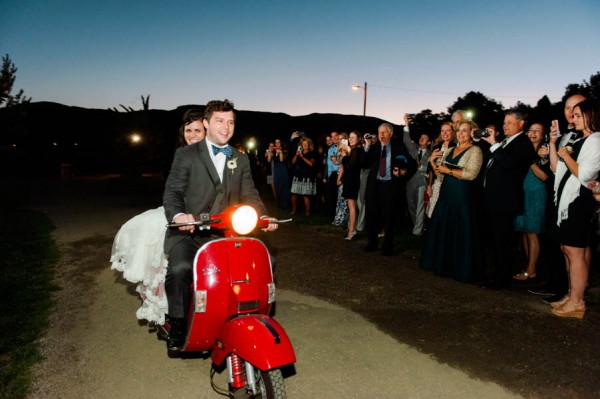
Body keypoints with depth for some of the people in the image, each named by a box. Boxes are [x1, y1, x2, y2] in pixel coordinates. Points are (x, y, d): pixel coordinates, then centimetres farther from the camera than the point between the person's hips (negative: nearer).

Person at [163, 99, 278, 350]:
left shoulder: (241, 160, 16)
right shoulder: (186, 155, 3)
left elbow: (249, 194, 9)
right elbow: (172, 191, -5)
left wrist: (262, 216, -12)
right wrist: (178, 214, -27)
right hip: (188, 232, -4)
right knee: (180, 268, -32)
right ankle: (177, 325, -9)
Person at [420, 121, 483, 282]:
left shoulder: (475, 150, -6)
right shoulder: (449, 150, 15)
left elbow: (471, 174, -18)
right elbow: (439, 171, 14)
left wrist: (448, 170, -13)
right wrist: (433, 161, -3)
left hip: (462, 196, -7)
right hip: (446, 194, 7)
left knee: (460, 233, 0)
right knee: (442, 230, 12)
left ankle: (460, 269, 13)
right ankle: (443, 264, 26)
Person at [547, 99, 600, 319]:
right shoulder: (578, 141, 17)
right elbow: (556, 167, 15)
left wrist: (566, 155, -9)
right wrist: (553, 142, 8)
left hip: (578, 200, -10)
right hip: (566, 199, 10)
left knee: (575, 251, -5)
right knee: (568, 250, 14)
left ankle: (576, 303, 3)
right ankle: (572, 295, 24)